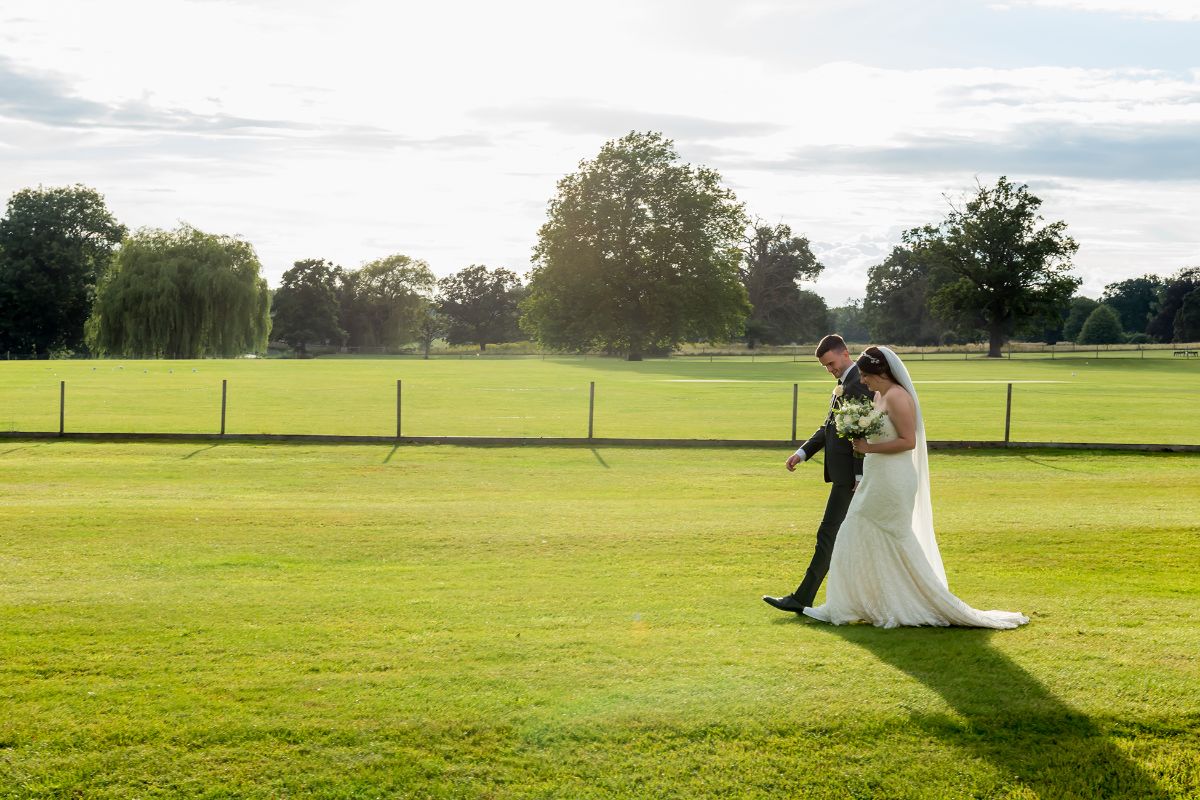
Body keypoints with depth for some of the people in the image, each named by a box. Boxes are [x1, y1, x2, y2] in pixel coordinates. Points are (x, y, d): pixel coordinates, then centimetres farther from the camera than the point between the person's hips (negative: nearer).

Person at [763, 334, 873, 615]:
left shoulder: (858, 383, -14)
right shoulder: (843, 385, 18)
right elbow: (828, 428, 20)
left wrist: (860, 476, -21)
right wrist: (802, 452, 8)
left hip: (850, 474, -10)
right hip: (845, 473, 10)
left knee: (829, 534, -8)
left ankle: (802, 598, -6)